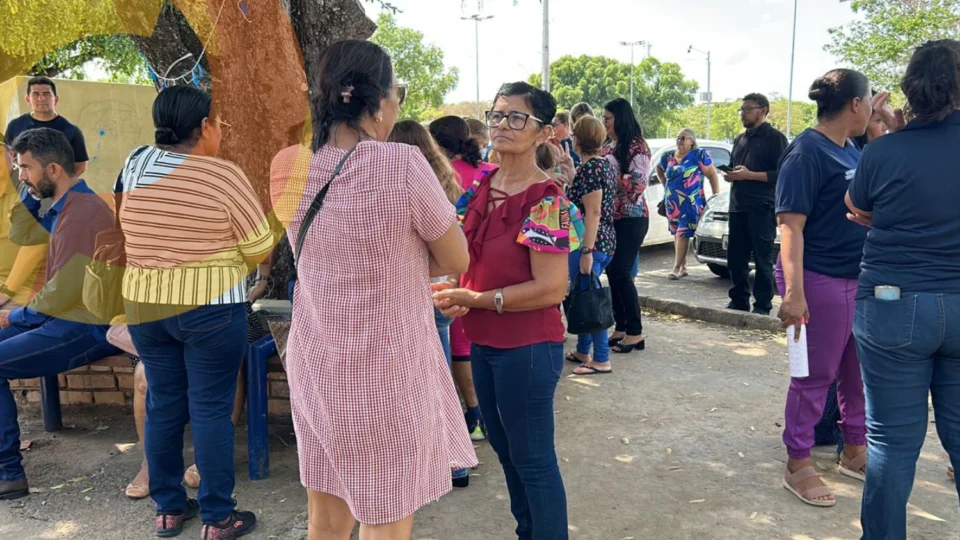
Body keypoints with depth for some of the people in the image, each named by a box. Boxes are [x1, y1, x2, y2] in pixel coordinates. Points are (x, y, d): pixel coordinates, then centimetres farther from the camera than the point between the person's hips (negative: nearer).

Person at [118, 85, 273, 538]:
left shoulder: (135, 165, 2)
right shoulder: (223, 175, -14)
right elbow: (260, 248, -10)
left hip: (143, 304, 6)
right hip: (210, 309, -5)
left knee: (162, 405, 14)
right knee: (211, 408, 3)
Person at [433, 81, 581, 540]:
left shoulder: (546, 202, -17)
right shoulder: (480, 189, 5)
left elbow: (551, 288, -22)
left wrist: (476, 300, -19)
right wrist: (457, 293, -4)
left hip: (528, 347, -8)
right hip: (484, 342, 8)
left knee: (532, 458, 5)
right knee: (505, 449, 21)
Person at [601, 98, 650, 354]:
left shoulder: (637, 146, -9)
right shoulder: (607, 147, 12)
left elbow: (637, 184, -19)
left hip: (631, 219, -7)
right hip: (609, 217, 7)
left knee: (621, 272, -8)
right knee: (612, 272, 7)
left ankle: (635, 332, 2)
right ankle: (621, 327, 17)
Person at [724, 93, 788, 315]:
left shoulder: (774, 138, -1)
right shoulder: (740, 139, 23)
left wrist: (749, 175, -18)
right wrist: (729, 176, 8)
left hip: (762, 208, -7)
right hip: (738, 206, 7)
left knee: (762, 259, -5)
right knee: (735, 257, 6)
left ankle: (762, 305, -1)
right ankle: (739, 301, 15)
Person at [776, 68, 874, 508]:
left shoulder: (852, 149, 11)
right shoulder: (807, 151, -14)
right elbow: (790, 225, -21)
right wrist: (793, 292, -26)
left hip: (859, 278, 9)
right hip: (820, 280, -8)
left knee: (860, 371, 17)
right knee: (816, 376, 2)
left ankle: (854, 452, 35)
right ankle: (798, 466, 18)